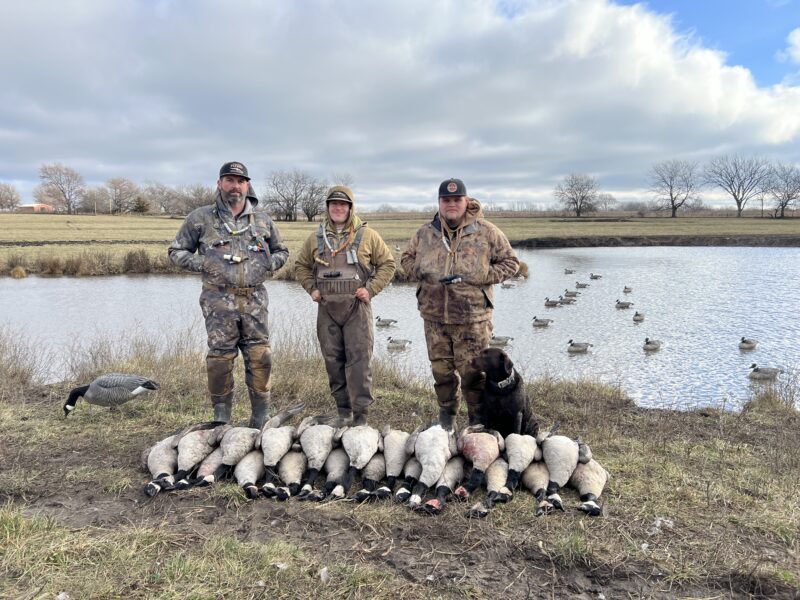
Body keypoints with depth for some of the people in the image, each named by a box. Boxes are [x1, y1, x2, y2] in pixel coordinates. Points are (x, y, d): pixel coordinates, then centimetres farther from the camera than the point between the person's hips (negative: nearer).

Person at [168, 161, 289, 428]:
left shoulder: (262, 218, 12)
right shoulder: (201, 218, 4)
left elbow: (281, 252, 23)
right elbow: (176, 251, 9)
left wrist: (269, 264, 1)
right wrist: (202, 263, -8)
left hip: (255, 300, 2)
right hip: (219, 301, -2)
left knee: (259, 357, 2)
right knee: (220, 359, 0)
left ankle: (260, 420, 15)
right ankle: (221, 419, 15)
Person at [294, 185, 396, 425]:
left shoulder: (367, 236, 2)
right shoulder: (316, 238, 10)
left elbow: (387, 264, 6)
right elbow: (301, 266, 21)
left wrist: (371, 289, -5)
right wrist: (311, 288, 6)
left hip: (357, 307, -3)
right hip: (327, 308, 3)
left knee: (359, 360, -6)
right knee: (333, 360, 9)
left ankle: (360, 413, 2)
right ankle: (343, 410, 21)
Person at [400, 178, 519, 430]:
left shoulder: (486, 232, -2)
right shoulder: (425, 232, 7)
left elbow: (510, 262, 4)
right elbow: (406, 257, 19)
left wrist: (479, 277, -10)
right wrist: (422, 272, -3)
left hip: (472, 317, -3)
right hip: (434, 315, 3)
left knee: (473, 371, 1)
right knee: (441, 369, 14)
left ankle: (478, 419, 20)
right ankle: (447, 414, 34)